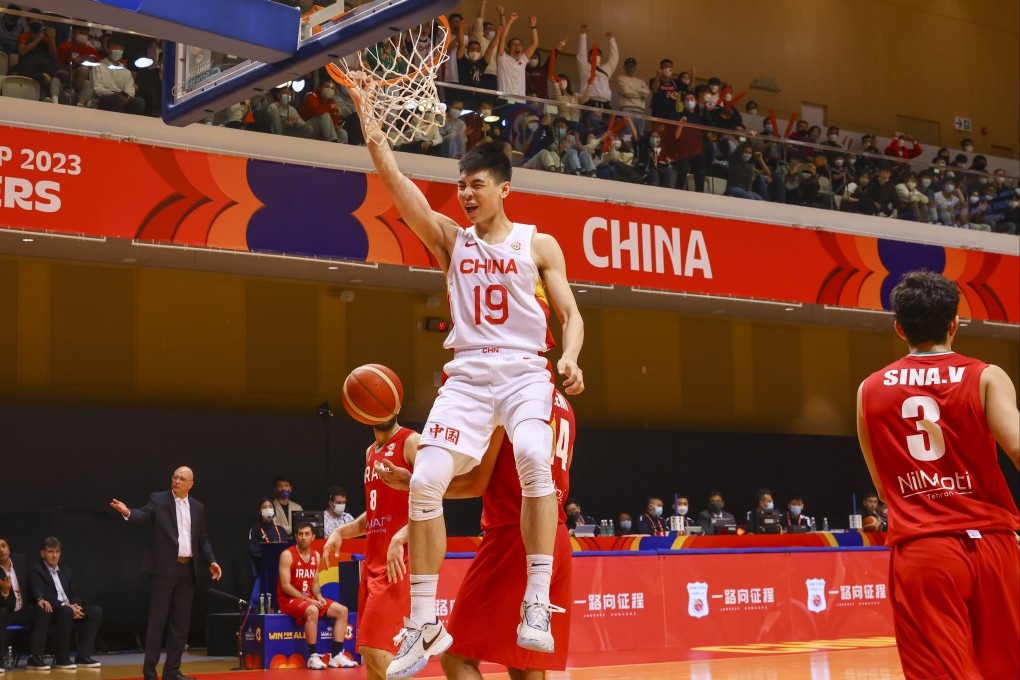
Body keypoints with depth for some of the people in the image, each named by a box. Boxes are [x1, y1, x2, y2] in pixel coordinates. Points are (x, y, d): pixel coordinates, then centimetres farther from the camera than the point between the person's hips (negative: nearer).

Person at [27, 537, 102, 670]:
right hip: (50, 610, -7)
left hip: (69, 607, 7)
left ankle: (83, 656, -17)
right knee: (66, 612, -39)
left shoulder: (65, 570, 20)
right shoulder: (36, 570, -2)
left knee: (95, 611, -16)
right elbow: (40, 596, -15)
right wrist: (66, 606, -24)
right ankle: (61, 659, -29)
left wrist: (75, 605, -7)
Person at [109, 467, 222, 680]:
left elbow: (202, 539, 16)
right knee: (157, 620, -4)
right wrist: (128, 512, -41)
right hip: (164, 568, -5)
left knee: (180, 622, 7)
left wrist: (211, 561, 3)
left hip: (187, 570, 5)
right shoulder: (158, 500, -1)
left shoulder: (198, 507, 12)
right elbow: (143, 515, -19)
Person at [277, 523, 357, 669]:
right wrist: (308, 600, -22)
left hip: (310, 598, 7)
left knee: (342, 610, -4)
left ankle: (336, 655, -5)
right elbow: (285, 586, -17)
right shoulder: (287, 555, -12)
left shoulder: (316, 556, 8)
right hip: (289, 599, -7)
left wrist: (318, 596, -8)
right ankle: (312, 657, -29)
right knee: (312, 611, -37)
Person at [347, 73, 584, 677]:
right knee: (425, 481, -14)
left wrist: (570, 357, -17)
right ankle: (425, 624, -3)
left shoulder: (538, 244, 8)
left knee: (534, 459, -32)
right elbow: (395, 181, 2)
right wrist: (365, 113, -5)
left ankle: (538, 604, -26)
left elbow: (571, 315, 5)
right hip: (467, 374, 2)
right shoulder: (451, 239, 12)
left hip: (524, 372, -2)